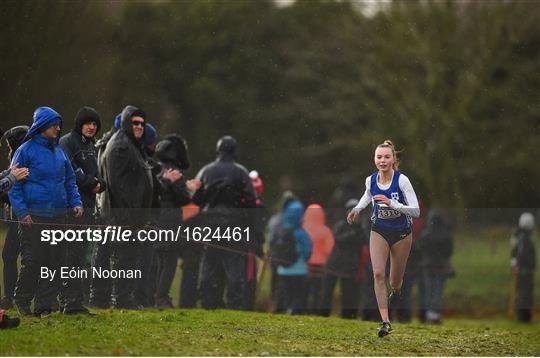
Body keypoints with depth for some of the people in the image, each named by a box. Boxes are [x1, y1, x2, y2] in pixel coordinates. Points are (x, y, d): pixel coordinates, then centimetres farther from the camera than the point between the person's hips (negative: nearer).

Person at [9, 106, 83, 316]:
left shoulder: (59, 151, 14)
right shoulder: (26, 150, -4)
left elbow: (69, 181, 22)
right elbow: (14, 184, -4)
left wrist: (75, 202, 6)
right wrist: (22, 211, -14)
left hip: (57, 216, 6)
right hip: (33, 217, -6)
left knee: (54, 261, 4)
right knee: (32, 261, -5)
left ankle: (45, 305, 10)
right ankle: (22, 301, 12)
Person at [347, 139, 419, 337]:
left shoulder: (401, 180, -22)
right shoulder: (370, 180, -8)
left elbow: (416, 211, -25)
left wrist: (392, 204, -35)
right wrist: (357, 209, 3)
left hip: (401, 233, -2)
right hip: (379, 231, 2)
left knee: (396, 279, 11)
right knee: (378, 274, -17)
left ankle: (395, 290, 51)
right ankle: (385, 321, -17)